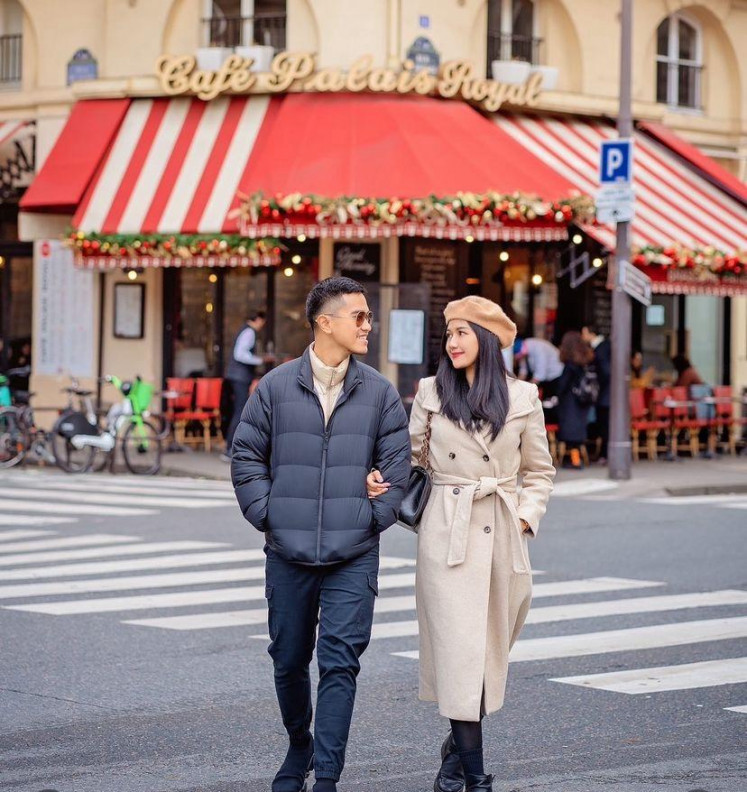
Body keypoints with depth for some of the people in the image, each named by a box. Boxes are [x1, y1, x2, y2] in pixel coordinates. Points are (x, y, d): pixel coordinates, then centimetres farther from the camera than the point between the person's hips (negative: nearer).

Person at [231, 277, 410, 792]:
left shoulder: (380, 393, 4)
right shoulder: (276, 386, 2)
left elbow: (397, 463, 7)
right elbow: (247, 455, 7)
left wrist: (374, 517, -2)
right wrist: (265, 513, -1)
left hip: (353, 557, -1)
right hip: (288, 554, 1)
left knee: (340, 662, -8)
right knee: (289, 661, 12)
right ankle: (299, 749, 35)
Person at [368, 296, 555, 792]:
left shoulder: (523, 398, 5)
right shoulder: (431, 393, 5)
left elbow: (540, 471, 13)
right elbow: (411, 455, 13)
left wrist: (526, 517, 0)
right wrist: (382, 478, -6)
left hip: (502, 536, 1)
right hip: (448, 535, -1)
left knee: (490, 649, 6)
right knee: (459, 649, -7)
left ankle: (457, 746, 29)